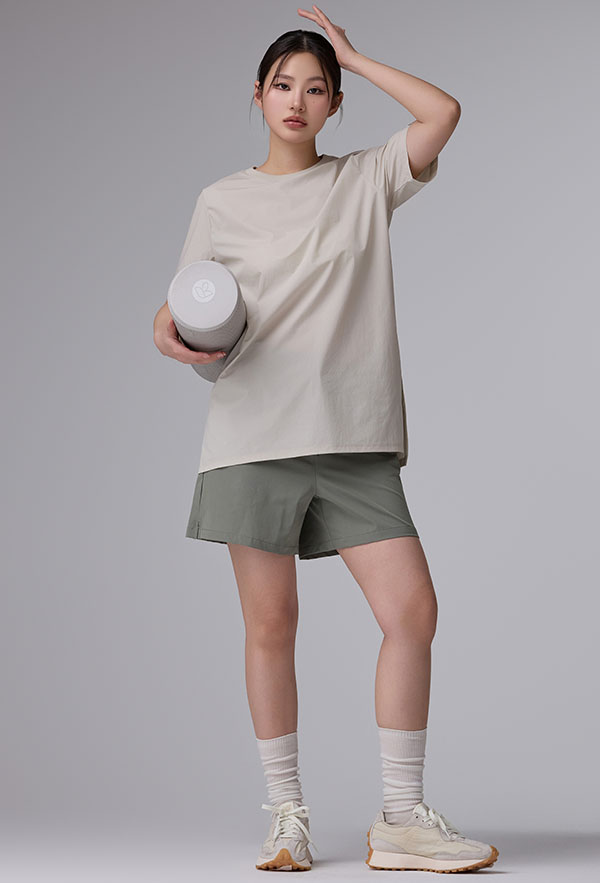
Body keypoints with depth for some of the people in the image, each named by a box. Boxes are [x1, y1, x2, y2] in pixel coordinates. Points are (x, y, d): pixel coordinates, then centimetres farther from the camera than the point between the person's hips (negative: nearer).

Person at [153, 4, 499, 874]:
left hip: (355, 438, 1)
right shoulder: (223, 202, 10)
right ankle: (287, 816, 12)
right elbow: (182, 303, 11)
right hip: (256, 434, 0)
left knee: (413, 610, -9)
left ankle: (401, 818, 1)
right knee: (270, 626, 1)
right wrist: (169, 332, -13)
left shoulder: (366, 181, 11)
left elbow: (443, 112, -2)